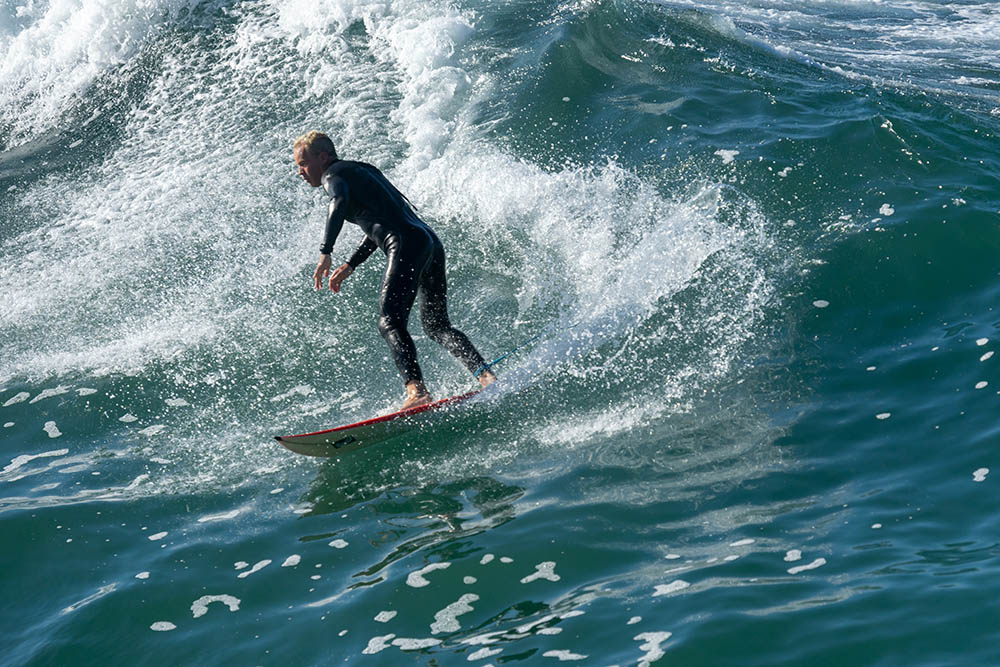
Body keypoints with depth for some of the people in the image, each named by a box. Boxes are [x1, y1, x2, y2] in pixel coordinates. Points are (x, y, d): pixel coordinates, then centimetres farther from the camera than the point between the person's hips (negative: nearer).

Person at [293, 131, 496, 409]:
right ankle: (486, 376, 4)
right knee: (437, 326, 17)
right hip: (432, 243, 9)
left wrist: (325, 253, -23)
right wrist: (350, 265, 37)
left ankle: (417, 390, -36)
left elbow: (339, 201, -19)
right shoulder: (360, 171, 31)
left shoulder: (334, 174, 5)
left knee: (389, 322, -19)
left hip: (407, 246, -9)